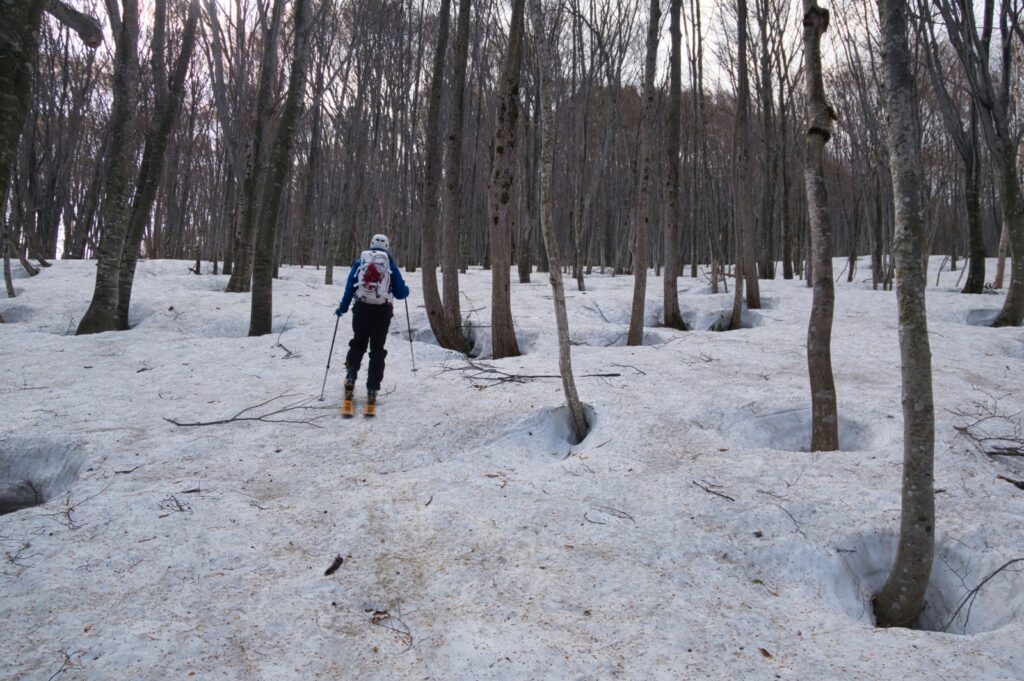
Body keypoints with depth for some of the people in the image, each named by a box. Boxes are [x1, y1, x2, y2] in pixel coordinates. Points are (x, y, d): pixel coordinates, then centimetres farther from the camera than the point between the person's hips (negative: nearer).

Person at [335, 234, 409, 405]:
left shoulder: (360, 262, 8)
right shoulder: (390, 265, 5)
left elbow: (349, 287, 4)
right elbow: (400, 293, 4)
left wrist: (342, 307, 13)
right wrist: (406, 290, 26)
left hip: (362, 309, 1)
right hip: (382, 311, -1)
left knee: (358, 344, 20)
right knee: (377, 349, 6)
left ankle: (350, 377, 8)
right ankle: (372, 390, 2)